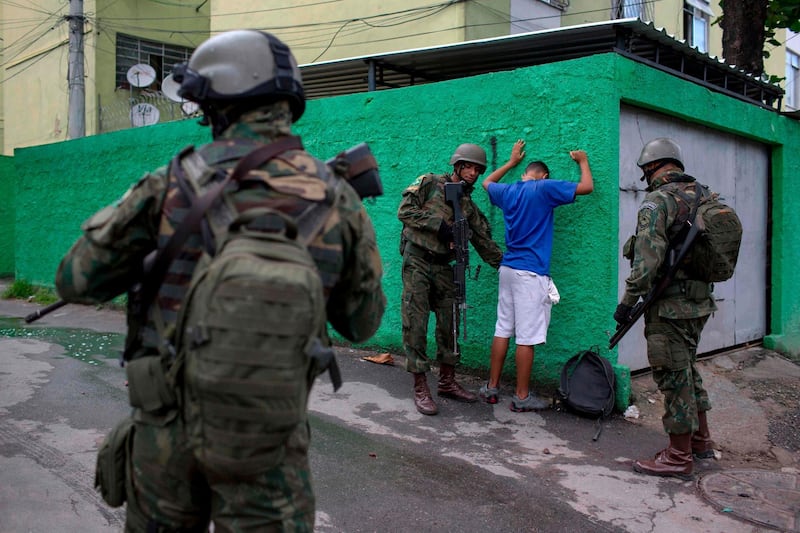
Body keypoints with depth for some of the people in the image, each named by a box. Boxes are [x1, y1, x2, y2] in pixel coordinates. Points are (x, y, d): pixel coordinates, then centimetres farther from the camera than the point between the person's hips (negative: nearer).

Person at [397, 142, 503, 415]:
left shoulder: (468, 206, 14)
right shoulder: (429, 183, 1)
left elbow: (484, 242, 13)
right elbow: (404, 211, -9)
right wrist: (438, 224, -16)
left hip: (443, 267, 6)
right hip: (417, 262, -5)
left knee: (449, 323, 7)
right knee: (416, 324, -6)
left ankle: (447, 382, 21)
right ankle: (420, 388, -1)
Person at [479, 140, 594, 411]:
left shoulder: (507, 191, 12)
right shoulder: (544, 188, -6)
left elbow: (487, 182, 35)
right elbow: (587, 187, -2)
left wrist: (512, 161, 41)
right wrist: (583, 161, 15)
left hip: (507, 269, 7)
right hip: (531, 273, -7)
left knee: (502, 330, 12)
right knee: (527, 337, -2)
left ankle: (492, 387, 17)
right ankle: (522, 397, 4)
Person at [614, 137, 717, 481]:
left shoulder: (658, 200, -15)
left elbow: (648, 258, -24)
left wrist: (628, 301, -19)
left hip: (670, 307, -9)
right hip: (699, 302, 9)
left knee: (674, 375, -1)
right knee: (687, 369, 21)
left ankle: (679, 458, 9)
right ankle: (701, 440, 33)